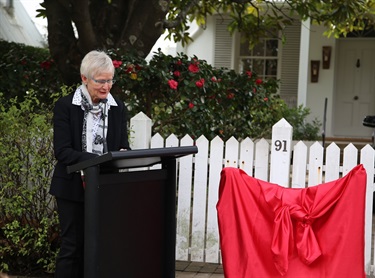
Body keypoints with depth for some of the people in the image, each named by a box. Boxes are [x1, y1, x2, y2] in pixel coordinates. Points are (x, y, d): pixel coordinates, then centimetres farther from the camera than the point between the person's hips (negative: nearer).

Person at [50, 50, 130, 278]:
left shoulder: (118, 108, 6)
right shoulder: (65, 106, -7)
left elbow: (123, 146, 8)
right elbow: (62, 151, -14)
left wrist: (123, 154, -17)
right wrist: (98, 160, -26)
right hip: (73, 187, -3)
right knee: (73, 245, 0)